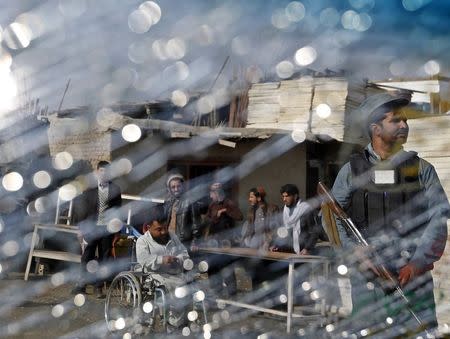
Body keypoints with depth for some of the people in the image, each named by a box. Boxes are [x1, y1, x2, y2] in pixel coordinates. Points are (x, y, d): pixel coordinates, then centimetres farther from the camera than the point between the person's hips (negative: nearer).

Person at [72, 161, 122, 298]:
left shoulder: (115, 190, 3)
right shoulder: (89, 190, 3)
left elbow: (118, 210, 5)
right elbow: (84, 209, 4)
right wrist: (82, 229, -1)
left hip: (107, 229, 0)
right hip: (91, 228, 0)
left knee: (104, 258, 4)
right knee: (87, 257, 3)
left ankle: (99, 287, 12)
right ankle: (82, 284, 14)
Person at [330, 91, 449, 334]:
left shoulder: (421, 168, 9)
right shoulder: (352, 170, 9)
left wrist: (419, 261, -8)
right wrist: (354, 250, -7)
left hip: (414, 272, 0)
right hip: (367, 273, 0)